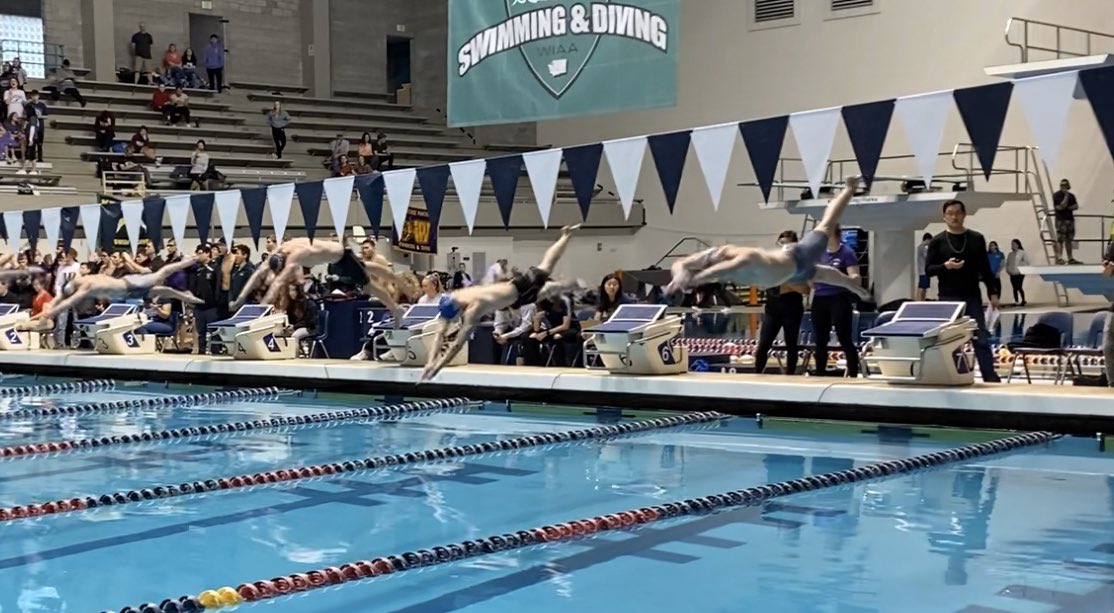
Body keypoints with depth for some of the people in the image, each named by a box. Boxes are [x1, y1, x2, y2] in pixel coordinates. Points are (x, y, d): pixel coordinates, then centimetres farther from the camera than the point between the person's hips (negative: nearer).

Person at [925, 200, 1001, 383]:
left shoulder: (977, 239, 7)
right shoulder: (938, 241, 1)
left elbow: (985, 268, 9)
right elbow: (928, 269, 0)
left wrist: (992, 293, 4)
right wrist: (945, 266, -19)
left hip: (972, 296, 1)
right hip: (948, 298, -1)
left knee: (981, 338, 0)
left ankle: (991, 378, 0)